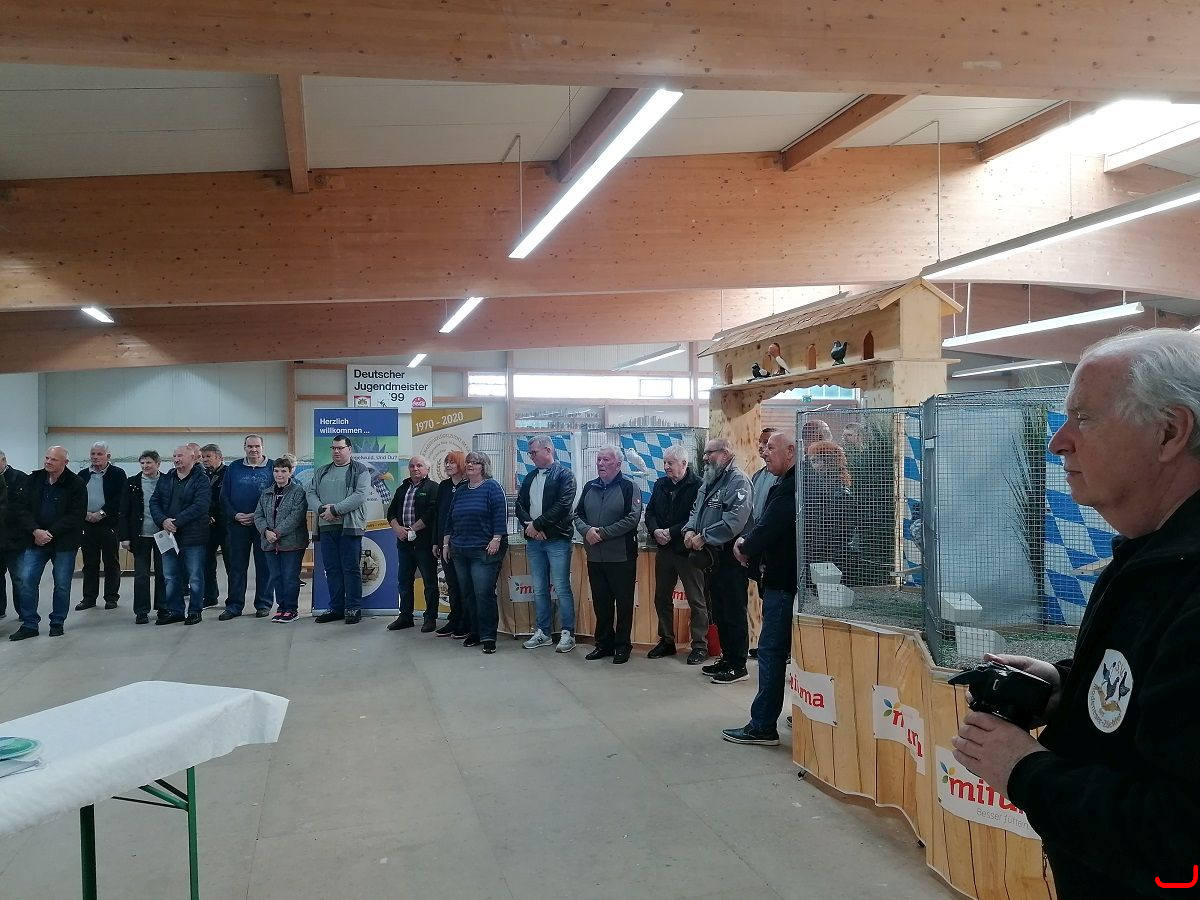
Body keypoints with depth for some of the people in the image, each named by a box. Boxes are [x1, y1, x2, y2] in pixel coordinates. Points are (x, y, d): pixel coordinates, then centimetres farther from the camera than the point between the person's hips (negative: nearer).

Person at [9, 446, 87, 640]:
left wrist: (51, 533, -16)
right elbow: (23, 509, 1)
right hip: (35, 540, 3)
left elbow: (76, 515, -12)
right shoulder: (33, 479, 4)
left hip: (64, 543, -3)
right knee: (26, 581, -2)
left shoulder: (76, 484, -8)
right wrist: (35, 531, -15)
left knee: (62, 585, 5)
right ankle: (29, 624, 8)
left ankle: (57, 623, 19)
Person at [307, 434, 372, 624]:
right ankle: (336, 608, 16)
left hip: (349, 526, -5)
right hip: (326, 527, 5)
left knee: (351, 569, -3)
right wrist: (322, 509, -10)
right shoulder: (321, 472, 18)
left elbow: (360, 495, -13)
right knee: (332, 569, 9)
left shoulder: (360, 471, 1)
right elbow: (311, 494, 10)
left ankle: (353, 608, 4)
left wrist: (335, 509, -17)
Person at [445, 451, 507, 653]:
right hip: (460, 551, 7)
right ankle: (475, 632, 18)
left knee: (484, 593, -10)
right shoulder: (461, 491, 18)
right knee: (468, 594, 9)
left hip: (484, 551, -7)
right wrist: (446, 543, 18)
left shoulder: (492, 488, -3)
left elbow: (500, 514, -11)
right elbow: (450, 519, 22)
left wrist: (496, 540, -17)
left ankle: (488, 636, -5)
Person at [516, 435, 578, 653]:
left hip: (557, 539, -6)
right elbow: (520, 506, 11)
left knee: (562, 588, -4)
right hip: (533, 540, 6)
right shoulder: (529, 478, 16)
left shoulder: (564, 475, -4)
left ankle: (568, 634, 3)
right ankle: (543, 632, 19)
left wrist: (537, 524, -14)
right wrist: (530, 526, -8)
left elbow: (563, 505, -16)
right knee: (539, 589, 11)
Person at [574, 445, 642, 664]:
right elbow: (578, 515, 12)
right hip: (594, 557, 5)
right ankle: (604, 643, 23)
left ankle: (622, 645, 13)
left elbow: (632, 518, -15)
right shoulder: (590, 487, 12)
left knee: (624, 603, 3)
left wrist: (602, 533, -17)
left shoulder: (628, 487, -6)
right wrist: (587, 530, -11)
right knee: (600, 603, 12)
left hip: (621, 557, -5)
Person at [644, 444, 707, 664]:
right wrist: (655, 531, -8)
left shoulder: (698, 486, -11)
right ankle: (666, 641, 27)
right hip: (664, 549, 7)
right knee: (662, 597, 14)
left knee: (696, 600, 2)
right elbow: (650, 511, 12)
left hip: (688, 551, -7)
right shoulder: (660, 485, 11)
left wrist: (671, 532, -19)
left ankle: (700, 645, 11)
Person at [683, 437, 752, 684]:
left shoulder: (738, 481, -13)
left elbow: (735, 519, -24)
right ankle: (726, 658, 27)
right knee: (719, 612, 16)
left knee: (734, 613, -2)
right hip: (712, 556, 9)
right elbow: (696, 510, 20)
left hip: (731, 558, -9)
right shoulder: (708, 483, 16)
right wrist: (690, 529, -2)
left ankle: (738, 665, 6)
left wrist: (704, 537, -20)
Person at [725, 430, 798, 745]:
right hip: (789, 578, 10)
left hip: (783, 581, -10)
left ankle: (763, 726, 1)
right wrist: (749, 543, 1)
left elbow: (769, 527, -23)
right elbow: (769, 523, 17)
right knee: (795, 650, 16)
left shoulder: (789, 487, -18)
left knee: (771, 650, -5)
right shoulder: (792, 483, 14)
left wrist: (745, 547, -5)